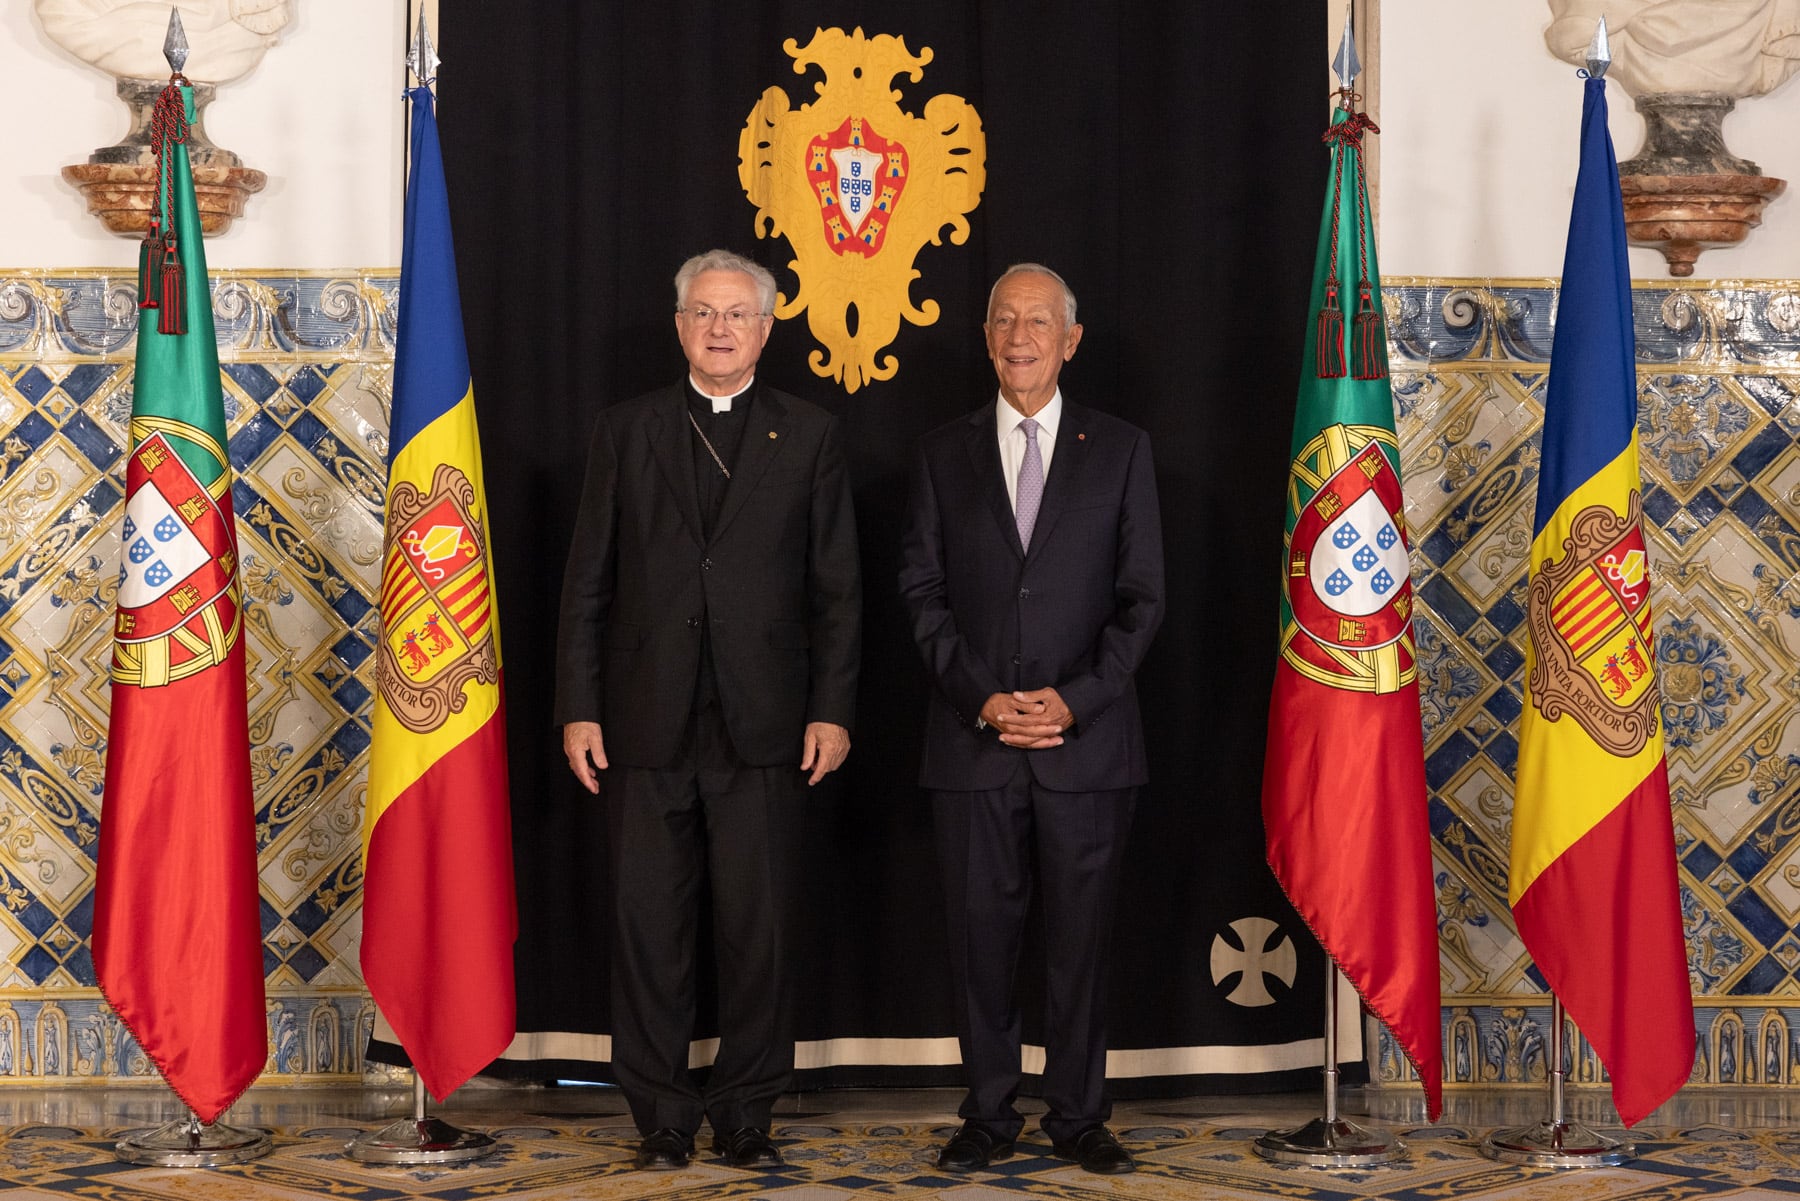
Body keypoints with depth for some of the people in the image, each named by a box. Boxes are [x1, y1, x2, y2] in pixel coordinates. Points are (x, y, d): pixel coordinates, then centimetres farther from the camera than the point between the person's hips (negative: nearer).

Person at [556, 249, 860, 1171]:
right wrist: (578, 708, 0)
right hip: (648, 726, 1)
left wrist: (831, 710, -3)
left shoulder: (809, 438, 8)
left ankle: (745, 1111, 13)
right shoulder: (626, 433, 10)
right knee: (649, 924, 3)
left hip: (762, 729, -1)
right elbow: (587, 584, 7)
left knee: (757, 928, 2)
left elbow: (837, 590, 5)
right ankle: (661, 1113, 13)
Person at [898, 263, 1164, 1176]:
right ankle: (989, 1117, 13)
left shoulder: (1120, 451, 7)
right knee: (981, 932, 3)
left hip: (1086, 741, -1)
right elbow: (923, 591, 5)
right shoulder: (944, 453, 9)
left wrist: (1076, 700, -9)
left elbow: (1142, 597, 3)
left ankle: (1078, 1118, 14)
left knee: (1081, 937, 3)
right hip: (973, 742, 1)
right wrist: (981, 699, -8)